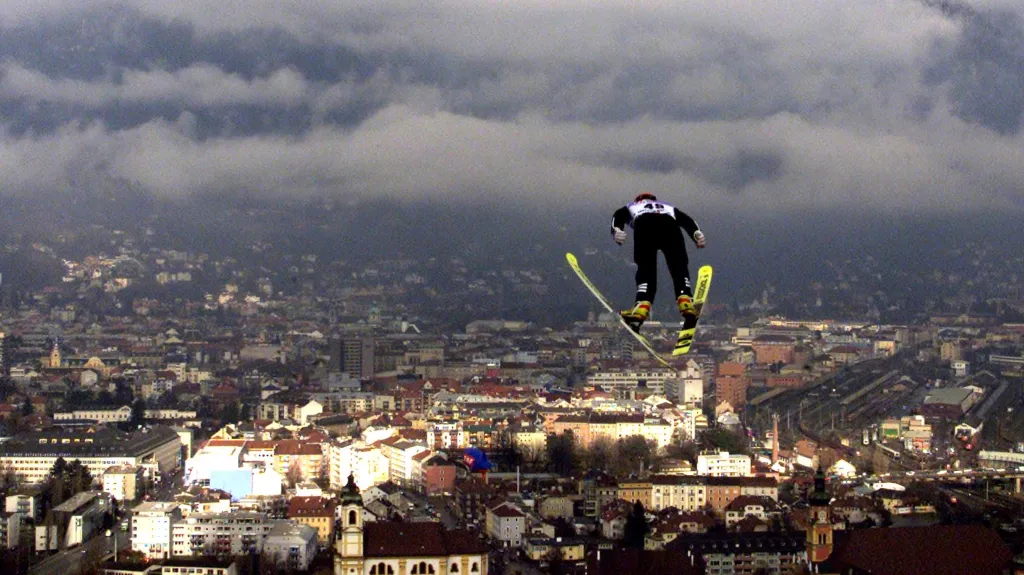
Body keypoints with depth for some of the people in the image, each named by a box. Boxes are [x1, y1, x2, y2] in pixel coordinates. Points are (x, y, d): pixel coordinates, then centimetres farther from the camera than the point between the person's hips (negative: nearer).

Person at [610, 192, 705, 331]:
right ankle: (686, 303, -21)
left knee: (646, 270, 0)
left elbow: (618, 216, 18)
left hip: (643, 225, -1)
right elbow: (686, 220, 26)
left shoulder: (631, 206, 42)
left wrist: (616, 231, -2)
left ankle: (641, 308, -20)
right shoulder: (668, 207, 47)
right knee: (679, 268, 1)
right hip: (670, 225, 1)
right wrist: (696, 233, 9)